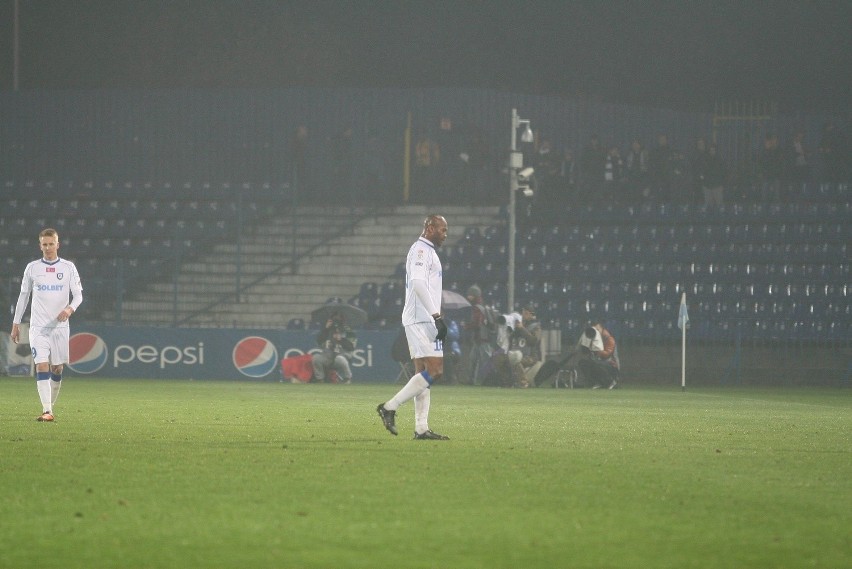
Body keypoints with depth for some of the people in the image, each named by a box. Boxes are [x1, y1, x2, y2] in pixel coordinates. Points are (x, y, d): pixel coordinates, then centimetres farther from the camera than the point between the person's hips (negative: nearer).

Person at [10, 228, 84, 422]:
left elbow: (78, 295, 2)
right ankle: (46, 411, -20)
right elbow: (23, 296, 13)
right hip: (38, 326, -1)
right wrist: (16, 323, 12)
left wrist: (70, 309, -19)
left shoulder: (68, 267, 4)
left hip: (60, 325, 1)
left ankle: (50, 406, 21)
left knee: (57, 369, 4)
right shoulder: (32, 268, 6)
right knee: (42, 365, -14)